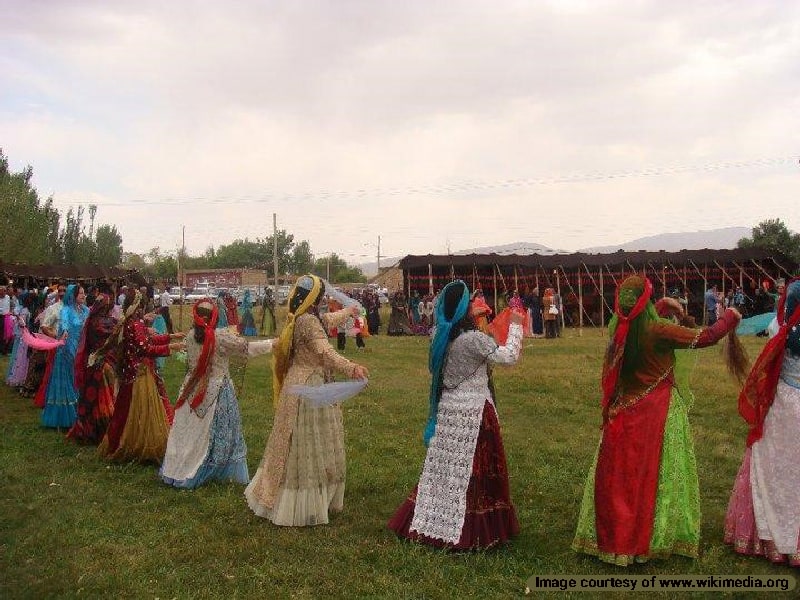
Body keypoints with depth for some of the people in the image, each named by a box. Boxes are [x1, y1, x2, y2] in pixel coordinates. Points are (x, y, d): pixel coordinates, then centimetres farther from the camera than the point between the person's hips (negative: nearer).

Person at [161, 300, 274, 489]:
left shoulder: (191, 338, -1)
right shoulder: (222, 337, -16)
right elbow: (248, 348, -13)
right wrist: (273, 343, -3)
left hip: (192, 390, 5)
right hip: (217, 390, -5)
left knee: (189, 430, 13)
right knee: (215, 432, 7)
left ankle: (177, 471, 22)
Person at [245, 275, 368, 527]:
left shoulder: (298, 319, 11)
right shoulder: (308, 321, -19)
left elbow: (327, 321, 31)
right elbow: (325, 353, -33)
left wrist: (348, 311, 47)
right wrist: (351, 368, -47)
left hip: (298, 384, 10)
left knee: (295, 444, 18)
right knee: (308, 446, -3)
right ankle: (304, 506, 5)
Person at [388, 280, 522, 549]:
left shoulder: (441, 336, 2)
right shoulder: (473, 339, -19)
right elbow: (509, 356, -16)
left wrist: (475, 323, 23)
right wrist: (515, 325, -4)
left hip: (447, 408, 7)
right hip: (472, 413, -7)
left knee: (443, 467, 14)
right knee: (471, 471, 3)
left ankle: (430, 523, 23)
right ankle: (469, 531, 13)